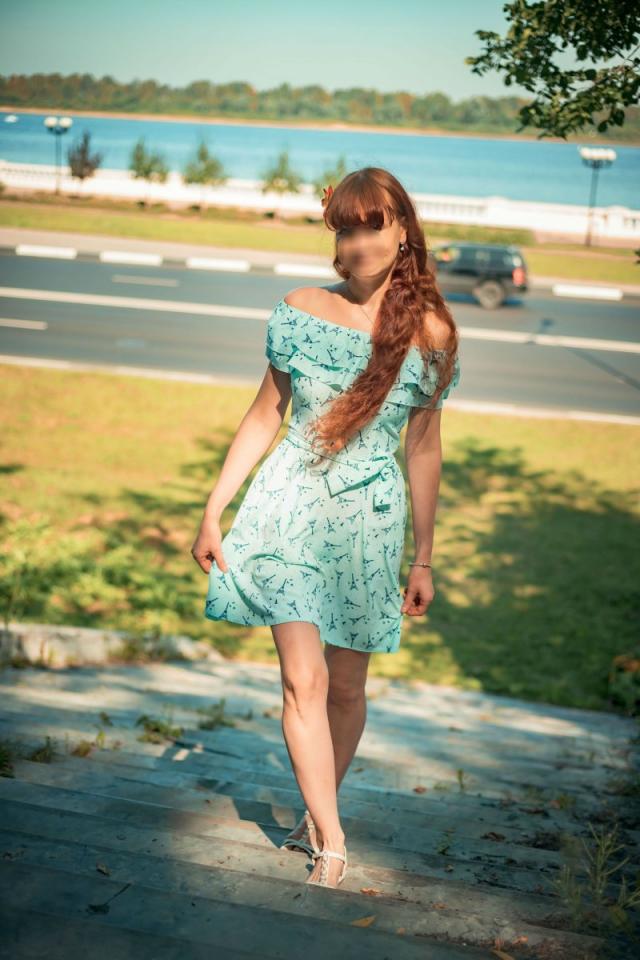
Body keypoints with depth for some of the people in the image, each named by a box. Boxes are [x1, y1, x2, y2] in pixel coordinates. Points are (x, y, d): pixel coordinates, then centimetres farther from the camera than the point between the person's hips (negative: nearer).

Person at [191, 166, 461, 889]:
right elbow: (263, 417, 7)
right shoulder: (300, 311, 0)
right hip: (289, 508, 0)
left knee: (345, 687, 9)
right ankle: (331, 842, 5)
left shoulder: (431, 333, -3)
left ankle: (316, 814, 33)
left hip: (369, 521, 0)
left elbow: (423, 449, 5)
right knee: (303, 679, -7)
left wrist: (423, 559, 8)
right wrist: (212, 511, 4)